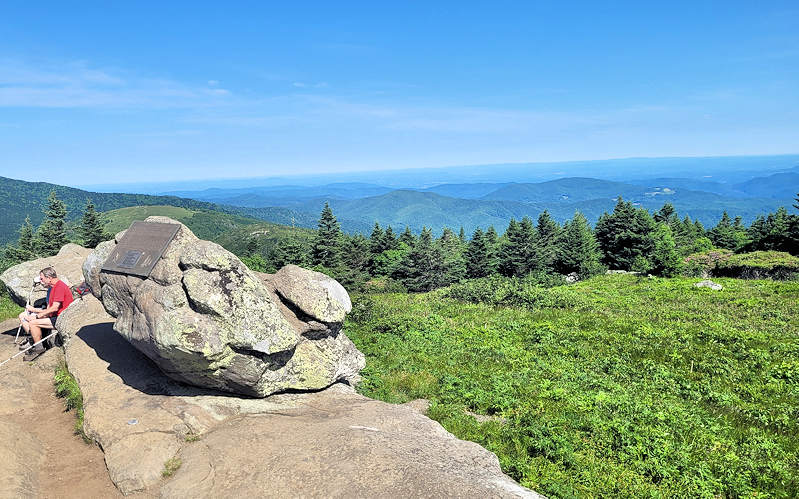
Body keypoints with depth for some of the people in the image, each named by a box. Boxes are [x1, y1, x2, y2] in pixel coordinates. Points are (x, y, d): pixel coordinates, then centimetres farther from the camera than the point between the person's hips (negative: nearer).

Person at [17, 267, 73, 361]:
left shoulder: (60, 286, -15)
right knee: (22, 316, 10)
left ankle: (39, 348, -9)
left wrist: (37, 315, -15)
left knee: (33, 323, -24)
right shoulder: (51, 288, 19)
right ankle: (33, 341, -2)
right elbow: (49, 309, 15)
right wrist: (33, 309, 3)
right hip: (54, 316, 11)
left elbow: (55, 308, -21)